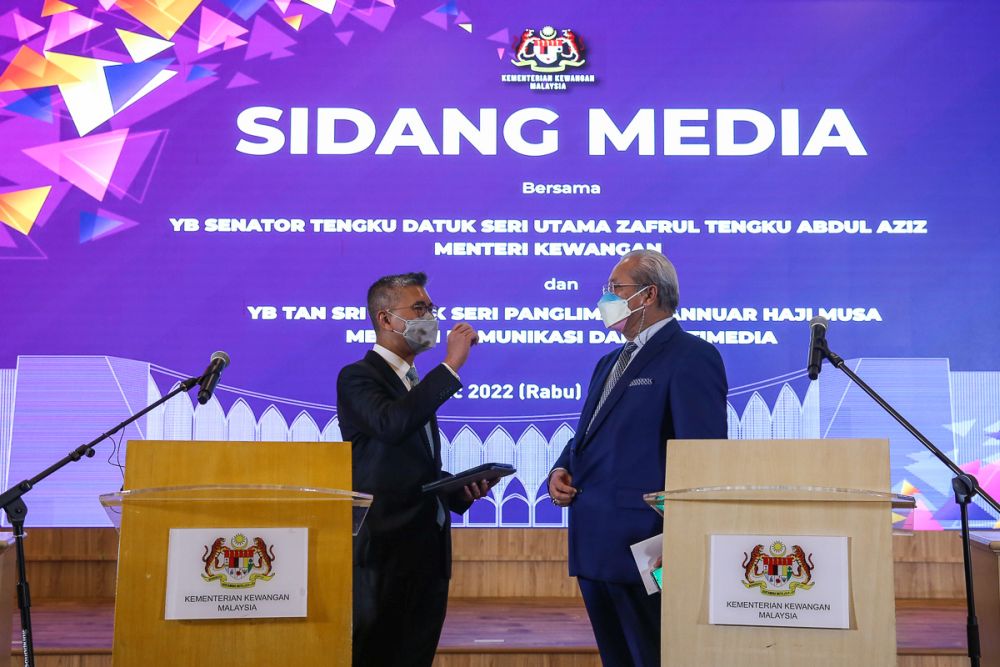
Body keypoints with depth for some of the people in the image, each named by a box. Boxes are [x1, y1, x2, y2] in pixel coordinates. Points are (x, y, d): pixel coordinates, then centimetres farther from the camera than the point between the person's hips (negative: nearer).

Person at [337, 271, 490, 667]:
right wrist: (452, 364, -22)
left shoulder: (418, 385, 19)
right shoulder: (357, 377, -6)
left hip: (428, 550, 8)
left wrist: (461, 489, 7)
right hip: (384, 550, -8)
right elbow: (392, 424, -28)